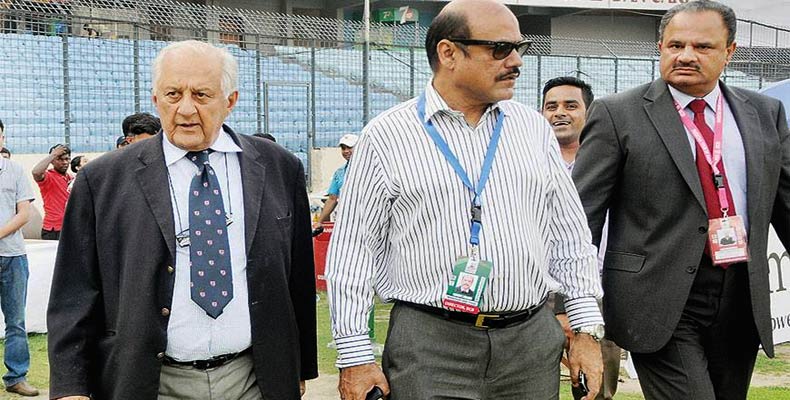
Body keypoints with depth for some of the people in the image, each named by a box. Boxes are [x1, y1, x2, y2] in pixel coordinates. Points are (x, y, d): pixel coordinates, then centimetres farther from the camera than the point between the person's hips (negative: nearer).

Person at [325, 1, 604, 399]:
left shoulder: (534, 128, 8)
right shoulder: (386, 137, -4)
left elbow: (569, 235, 11)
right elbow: (352, 249, -3)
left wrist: (587, 329, 6)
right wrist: (354, 357, -5)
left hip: (533, 340, 4)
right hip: (428, 348, -3)